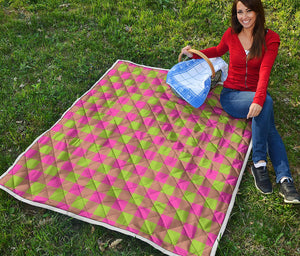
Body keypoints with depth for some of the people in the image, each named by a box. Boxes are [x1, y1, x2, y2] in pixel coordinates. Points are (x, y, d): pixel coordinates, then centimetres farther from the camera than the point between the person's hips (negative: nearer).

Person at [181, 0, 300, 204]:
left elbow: (264, 72, -19)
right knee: (267, 102, -33)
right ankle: (259, 162, -30)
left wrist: (258, 100, -35)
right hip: (231, 95, -1)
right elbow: (219, 51, 25)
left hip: (256, 96, 1)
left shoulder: (270, 39, -4)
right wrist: (195, 54, 11)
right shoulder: (231, 35, 2)